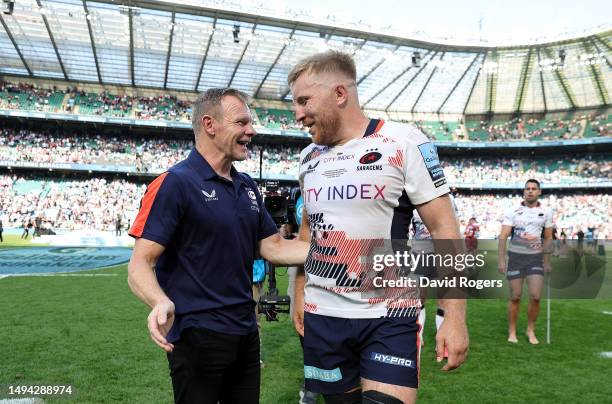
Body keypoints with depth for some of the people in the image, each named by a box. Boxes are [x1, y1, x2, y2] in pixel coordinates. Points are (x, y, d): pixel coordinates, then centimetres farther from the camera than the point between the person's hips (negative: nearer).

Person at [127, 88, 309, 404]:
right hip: (197, 337, -7)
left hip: (246, 332, 7)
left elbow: (273, 247, 9)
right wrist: (161, 303, -37)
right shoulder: (175, 183, -14)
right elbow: (140, 264, -17)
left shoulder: (247, 186, 9)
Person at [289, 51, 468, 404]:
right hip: (321, 315, 5)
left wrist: (455, 316, -15)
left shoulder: (402, 142, -9)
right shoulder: (309, 158, 8)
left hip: (389, 317, -5)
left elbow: (444, 228, -11)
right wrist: (299, 293, 17)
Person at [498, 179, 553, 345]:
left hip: (536, 258, 2)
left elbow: (548, 238, 14)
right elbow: (503, 236, -5)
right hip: (515, 256, -1)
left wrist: (547, 262, 12)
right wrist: (501, 260, -11)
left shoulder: (546, 212, 6)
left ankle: (531, 330, 15)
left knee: (535, 296, -6)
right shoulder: (512, 211, -2)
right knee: (515, 297, 2)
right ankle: (512, 331, 16)